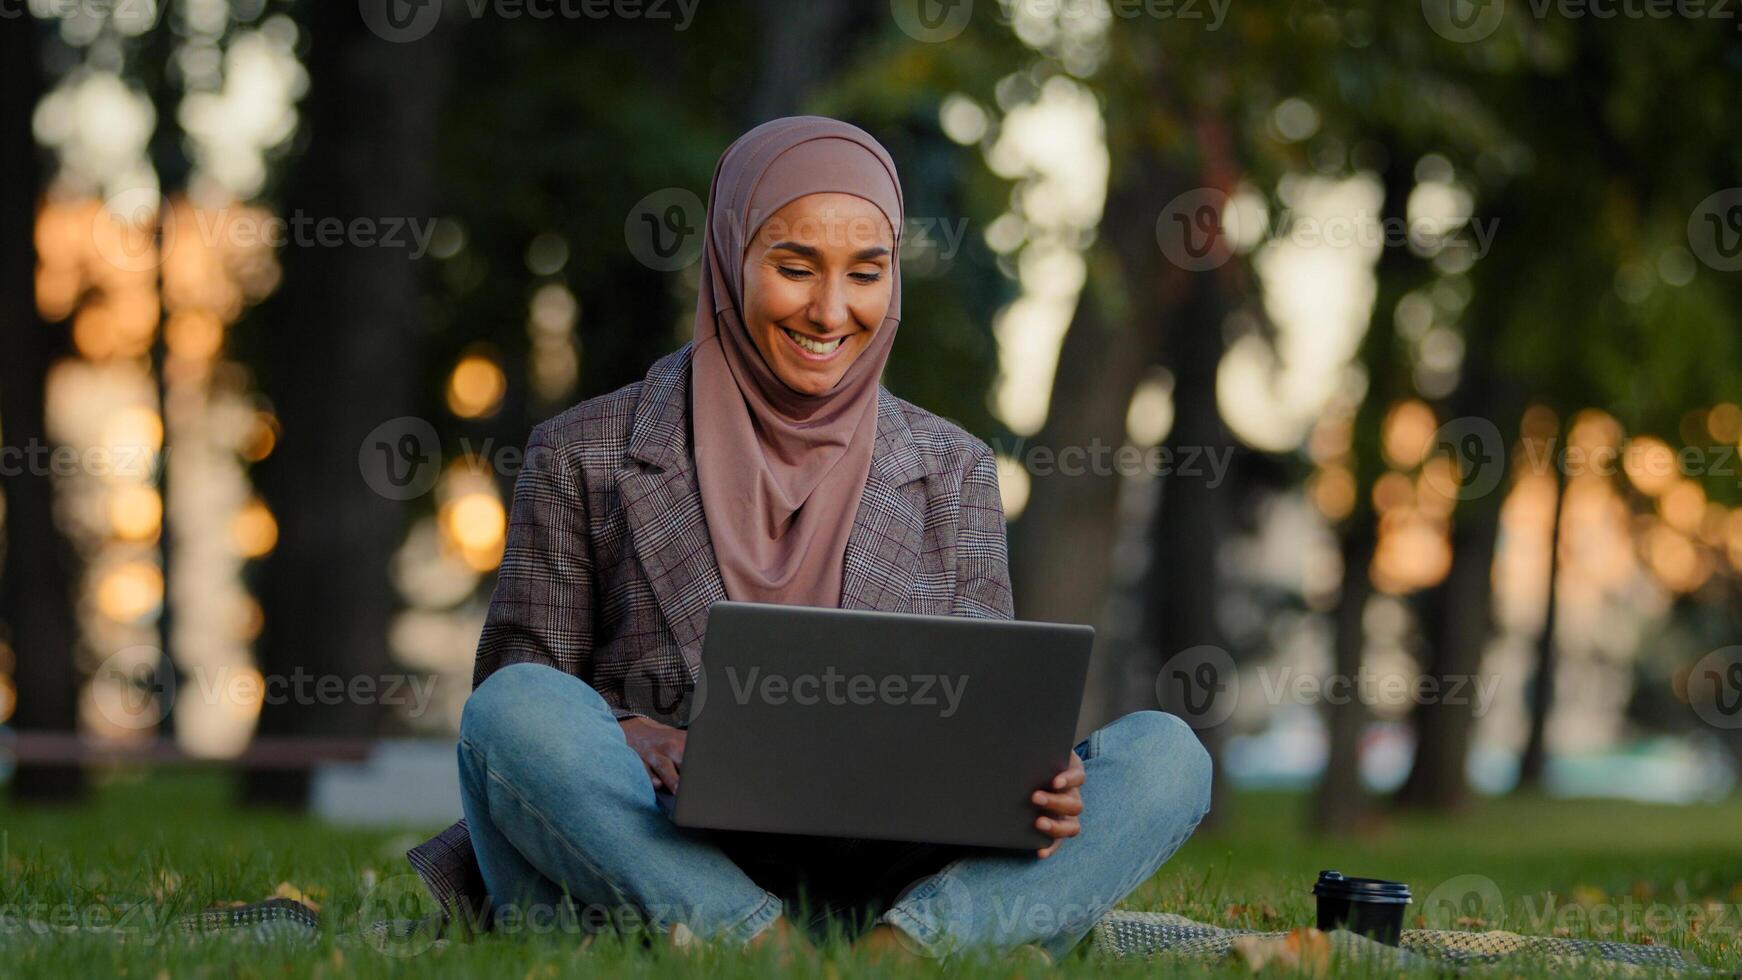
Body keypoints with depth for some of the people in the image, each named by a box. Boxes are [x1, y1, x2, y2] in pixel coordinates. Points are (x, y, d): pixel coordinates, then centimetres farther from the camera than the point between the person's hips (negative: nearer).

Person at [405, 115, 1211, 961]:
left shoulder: (953, 473, 16)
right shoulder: (585, 458, 8)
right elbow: (510, 710, 5)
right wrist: (627, 742, -18)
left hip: (888, 881, 2)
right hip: (660, 872, -2)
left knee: (1164, 750, -19)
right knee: (518, 706, -31)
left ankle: (908, 946, -42)